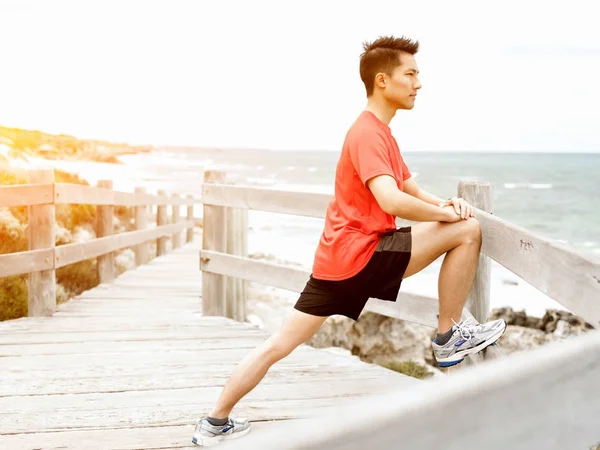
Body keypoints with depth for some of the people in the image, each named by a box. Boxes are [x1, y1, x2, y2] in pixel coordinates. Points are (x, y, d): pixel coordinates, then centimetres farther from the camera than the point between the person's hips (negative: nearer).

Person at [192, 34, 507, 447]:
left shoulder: (377, 131, 21)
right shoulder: (370, 133, -13)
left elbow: (414, 192, 22)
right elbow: (391, 200, -27)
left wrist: (448, 204, 2)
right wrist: (447, 214, -14)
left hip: (337, 257, 10)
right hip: (362, 252, -10)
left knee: (280, 344, 12)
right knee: (467, 231, -8)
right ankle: (450, 338, 2)